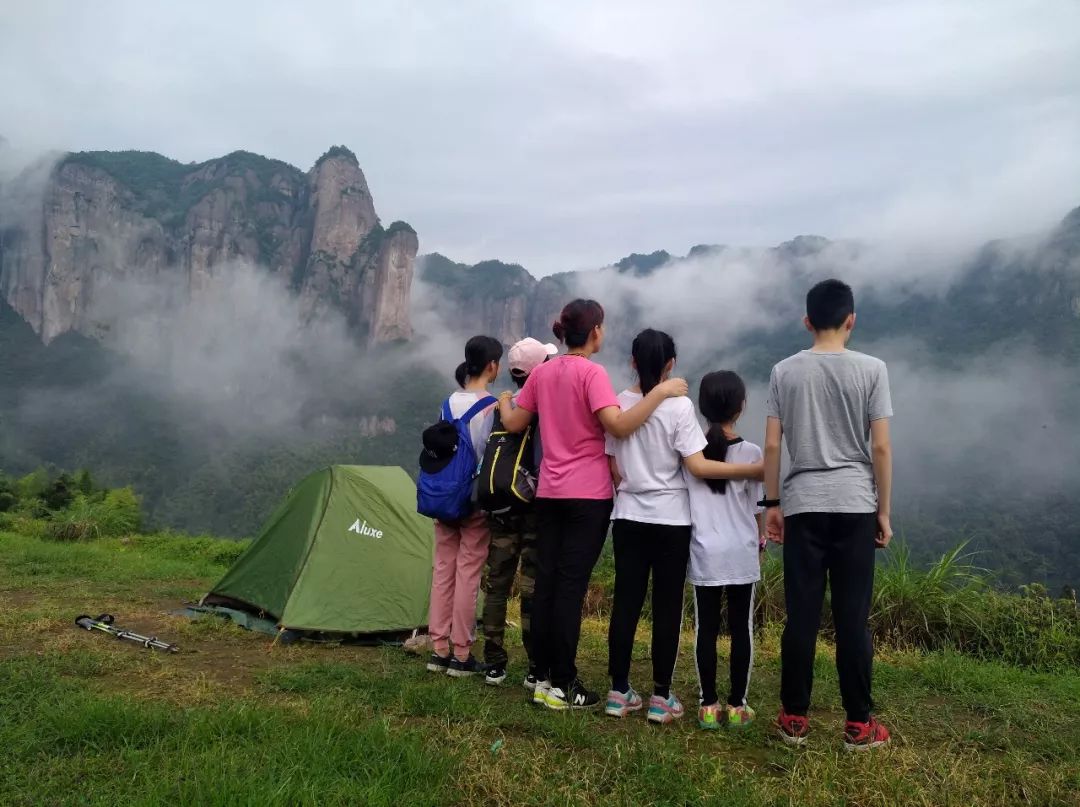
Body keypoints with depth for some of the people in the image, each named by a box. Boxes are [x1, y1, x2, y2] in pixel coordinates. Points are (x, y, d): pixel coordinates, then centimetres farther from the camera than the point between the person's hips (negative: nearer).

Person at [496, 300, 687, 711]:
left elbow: (513, 424, 15)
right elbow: (618, 425, -24)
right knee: (572, 585, -3)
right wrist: (661, 391, -20)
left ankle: (543, 678, 16)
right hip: (588, 495, -6)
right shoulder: (591, 372, -11)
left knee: (545, 581, 9)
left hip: (549, 493, 6)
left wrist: (504, 403, 35)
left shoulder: (542, 372, 9)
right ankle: (563, 685, 4)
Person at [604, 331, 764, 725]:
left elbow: (614, 469, 3)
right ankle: (661, 697, 13)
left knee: (626, 602, 9)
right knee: (667, 606, 6)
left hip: (628, 517, 4)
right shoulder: (679, 406, -10)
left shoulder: (618, 404, 0)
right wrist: (755, 469, -12)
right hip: (670, 519, -3)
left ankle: (619, 691, 17)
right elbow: (697, 466, -15)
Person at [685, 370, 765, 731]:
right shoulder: (751, 452, -5)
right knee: (741, 628, 9)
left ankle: (708, 704, 12)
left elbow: (683, 498, 3)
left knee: (706, 627, 8)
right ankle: (737, 704, 15)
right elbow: (757, 507, 1)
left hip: (704, 553, 1)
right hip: (741, 553, -1)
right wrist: (761, 540, 17)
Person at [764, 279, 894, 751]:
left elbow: (771, 446, 1)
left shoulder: (785, 372, 2)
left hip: (802, 505, 1)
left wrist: (772, 504, 9)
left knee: (801, 616, 6)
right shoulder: (871, 369, -2)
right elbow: (881, 448, -3)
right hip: (854, 505, -1)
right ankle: (859, 724, 15)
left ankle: (794, 718, 15)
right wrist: (884, 511, 6)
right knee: (852, 617, 6)